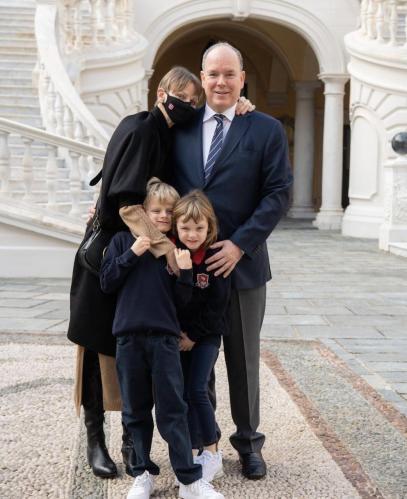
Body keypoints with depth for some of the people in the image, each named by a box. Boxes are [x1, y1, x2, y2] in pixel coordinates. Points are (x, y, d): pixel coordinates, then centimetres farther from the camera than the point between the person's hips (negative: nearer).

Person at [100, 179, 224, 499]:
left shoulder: (177, 249, 8)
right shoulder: (123, 241, 6)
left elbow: (181, 299, 5)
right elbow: (107, 282, 1)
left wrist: (184, 271, -12)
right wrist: (132, 254, -9)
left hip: (165, 337, 0)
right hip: (129, 337, 1)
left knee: (172, 411, -1)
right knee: (136, 411, 10)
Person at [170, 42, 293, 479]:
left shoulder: (266, 130, -1)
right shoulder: (179, 126, 7)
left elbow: (278, 194, -6)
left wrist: (239, 245, -14)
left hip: (241, 261, -2)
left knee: (243, 359, 10)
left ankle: (248, 442, 26)